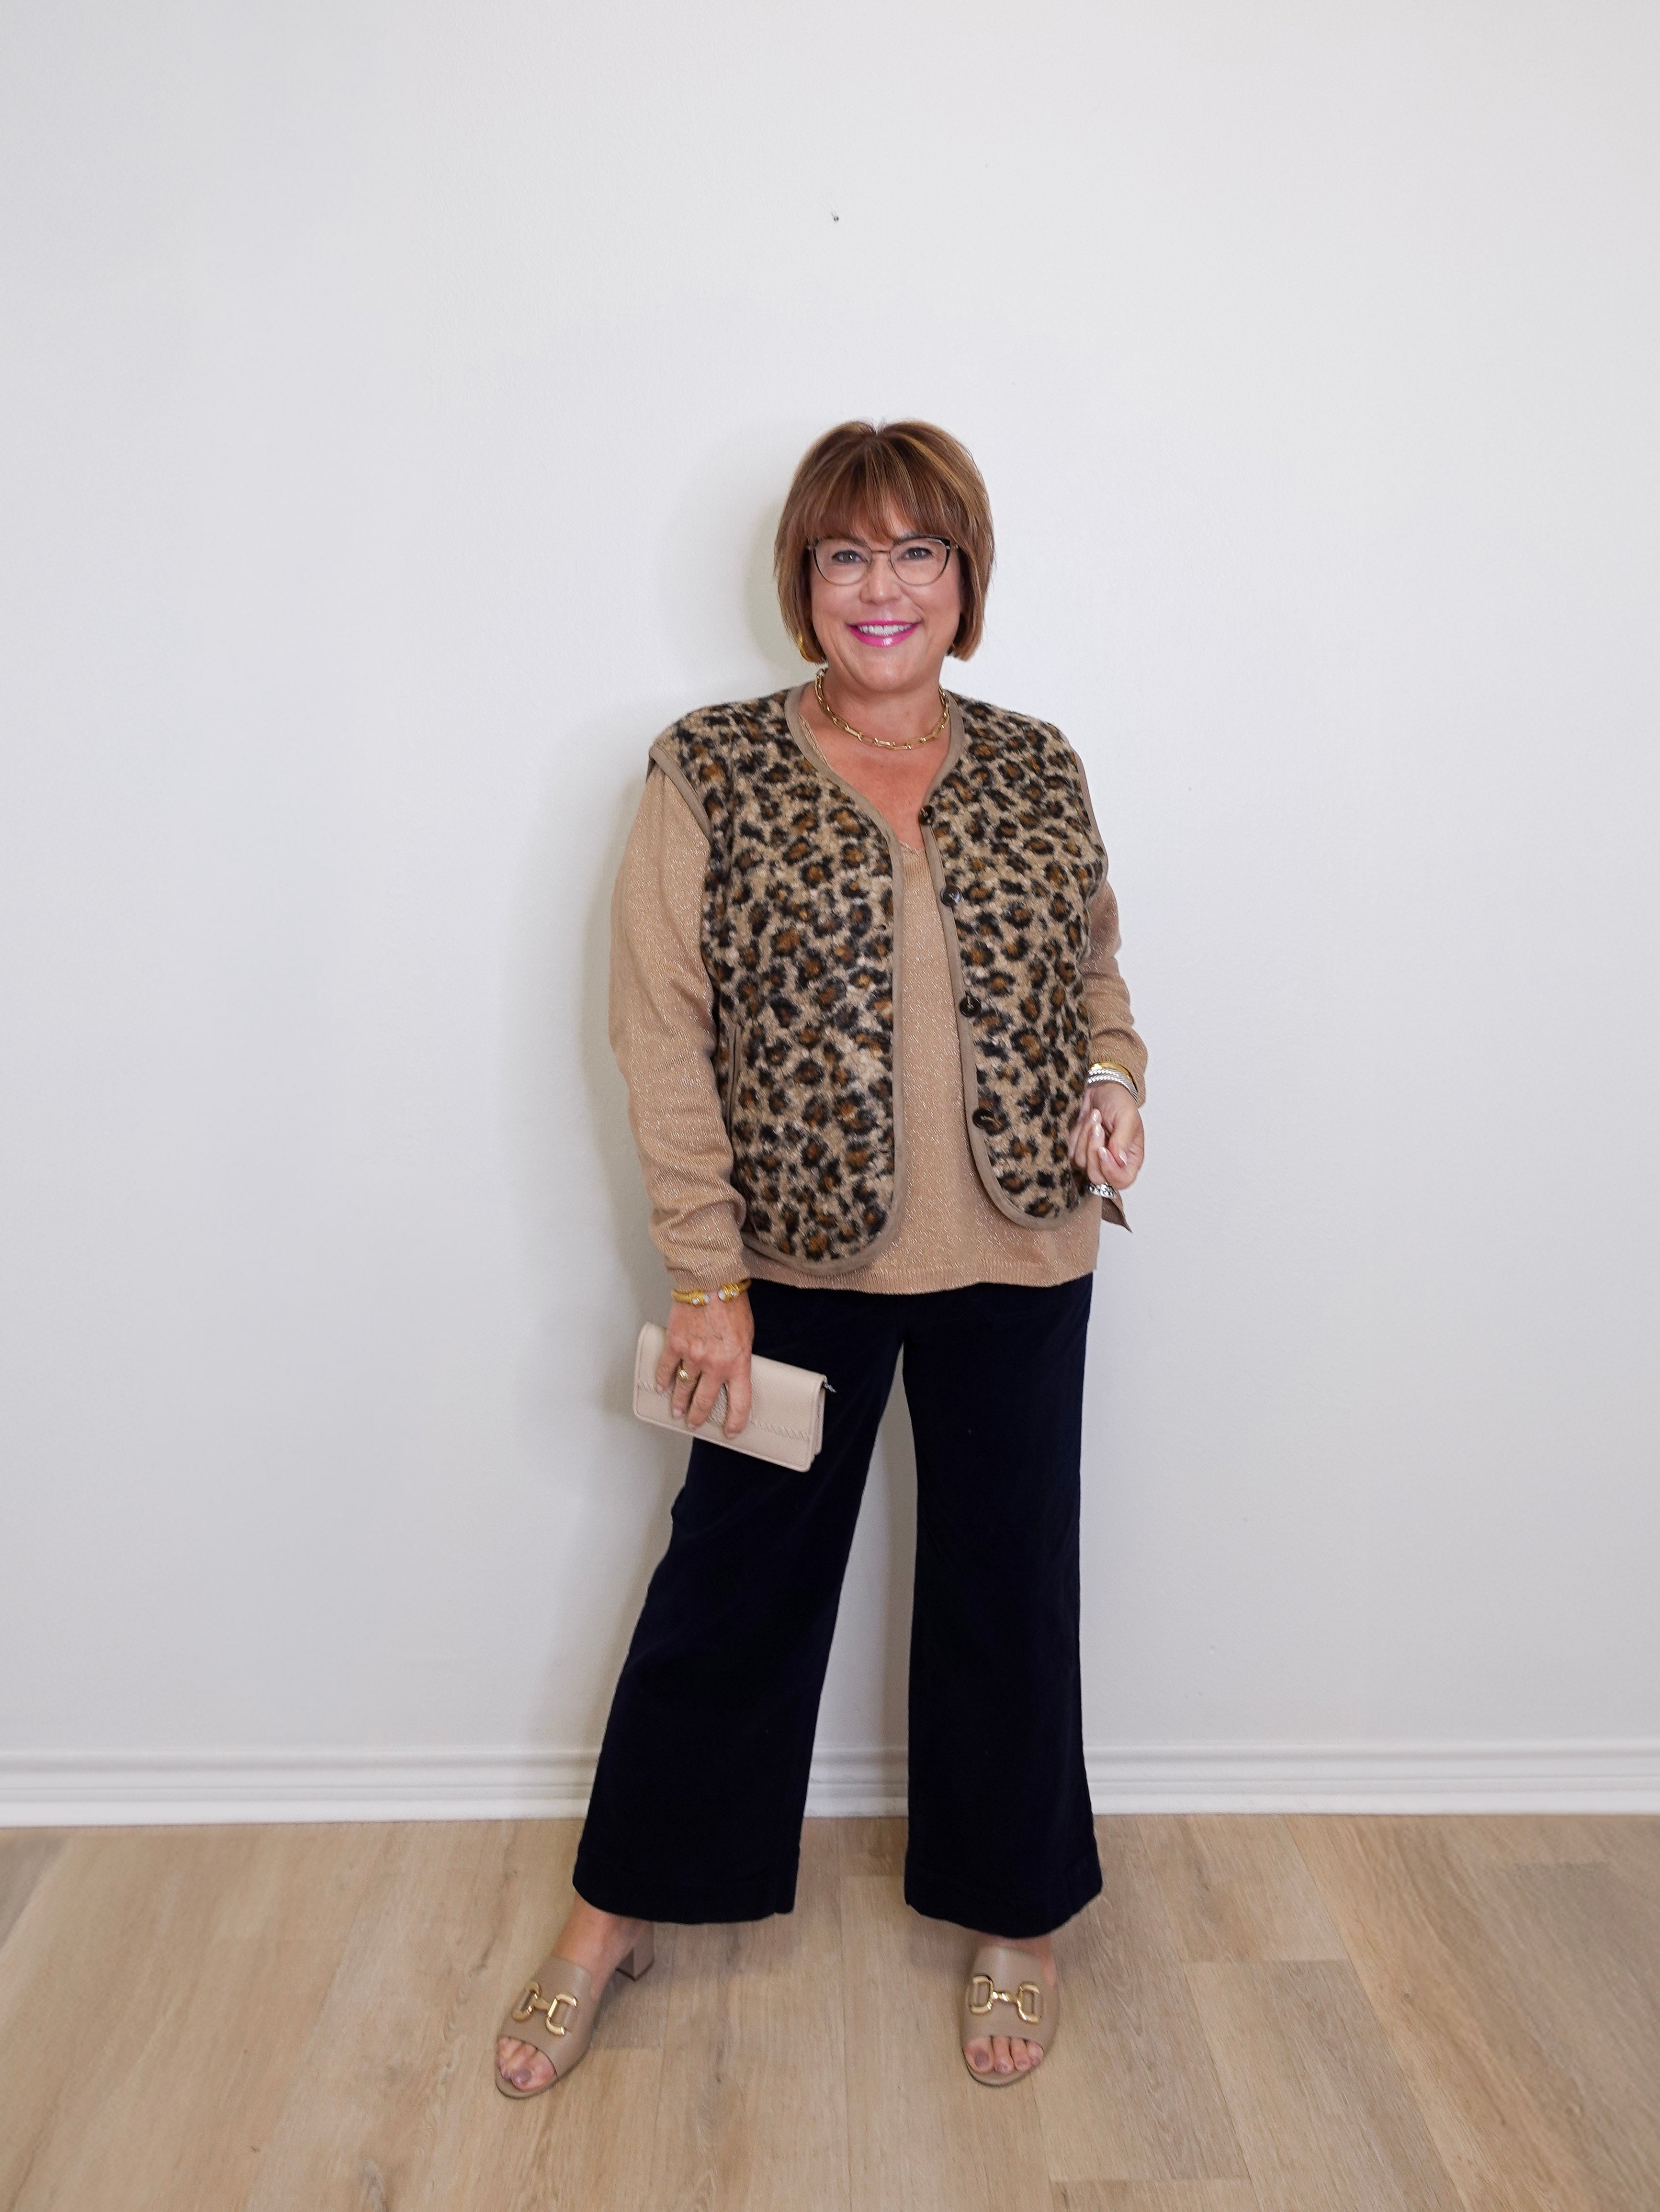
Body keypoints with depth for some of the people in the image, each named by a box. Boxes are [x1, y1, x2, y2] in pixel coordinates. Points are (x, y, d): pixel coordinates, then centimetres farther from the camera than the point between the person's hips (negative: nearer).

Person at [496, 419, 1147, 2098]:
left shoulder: (1040, 774, 5)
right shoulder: (708, 775, -5)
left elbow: (1096, 971, 17)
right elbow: (660, 1034, -8)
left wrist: (1112, 1081, -5)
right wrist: (706, 1276, -11)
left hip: (1018, 1263, 3)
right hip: (798, 1259, -2)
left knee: (1007, 1582, 15)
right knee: (737, 1575, 11)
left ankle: (1012, 1915, 38)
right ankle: (618, 1913, 34)